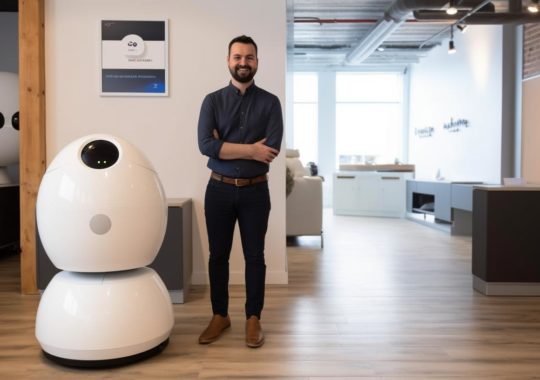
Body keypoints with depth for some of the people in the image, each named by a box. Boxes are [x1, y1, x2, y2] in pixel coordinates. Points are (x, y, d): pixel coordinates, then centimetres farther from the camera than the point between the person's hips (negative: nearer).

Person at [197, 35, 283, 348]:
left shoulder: (270, 102, 0)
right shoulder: (213, 101, 2)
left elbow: (272, 149, -13)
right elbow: (205, 145, -13)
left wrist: (225, 147, -12)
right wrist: (250, 149, -16)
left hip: (255, 191, -1)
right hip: (219, 190, 1)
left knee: (255, 256, 7)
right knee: (218, 255, 10)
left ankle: (254, 319, 22)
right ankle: (220, 316, 27)